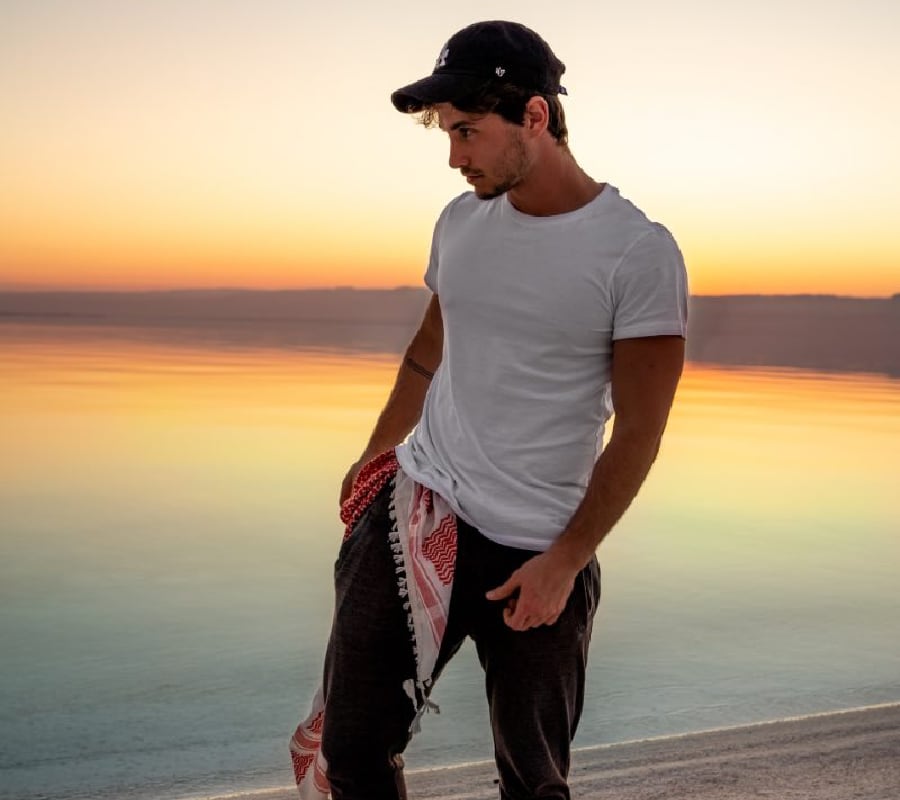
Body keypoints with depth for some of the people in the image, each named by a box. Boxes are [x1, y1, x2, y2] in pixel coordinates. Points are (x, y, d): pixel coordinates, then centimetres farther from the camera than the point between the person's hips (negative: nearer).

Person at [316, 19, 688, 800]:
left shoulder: (641, 252, -10)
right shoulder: (461, 222, 7)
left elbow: (638, 433, -10)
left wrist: (564, 561, -12)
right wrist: (372, 457, 24)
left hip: (538, 549, -4)